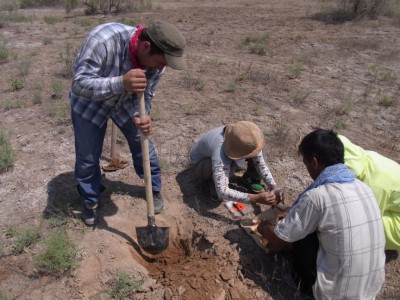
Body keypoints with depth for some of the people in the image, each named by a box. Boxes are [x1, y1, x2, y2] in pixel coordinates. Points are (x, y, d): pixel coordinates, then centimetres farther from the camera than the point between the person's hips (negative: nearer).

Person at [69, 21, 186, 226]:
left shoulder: (155, 59, -24)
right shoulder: (103, 40, -40)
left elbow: (144, 95, -15)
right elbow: (79, 84, -40)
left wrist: (140, 116, -38)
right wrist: (121, 83, -56)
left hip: (126, 101, 4)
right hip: (88, 102, -3)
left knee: (142, 143, 7)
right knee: (87, 157, 4)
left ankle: (154, 190, 30)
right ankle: (90, 202, 29)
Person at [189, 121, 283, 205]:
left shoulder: (246, 141, -27)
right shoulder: (220, 153, -45)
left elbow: (261, 165, -14)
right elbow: (222, 192, -49)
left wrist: (273, 187, -27)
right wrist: (256, 199, -51)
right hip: (201, 164, -5)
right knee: (230, 167, -39)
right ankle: (212, 182, -10)